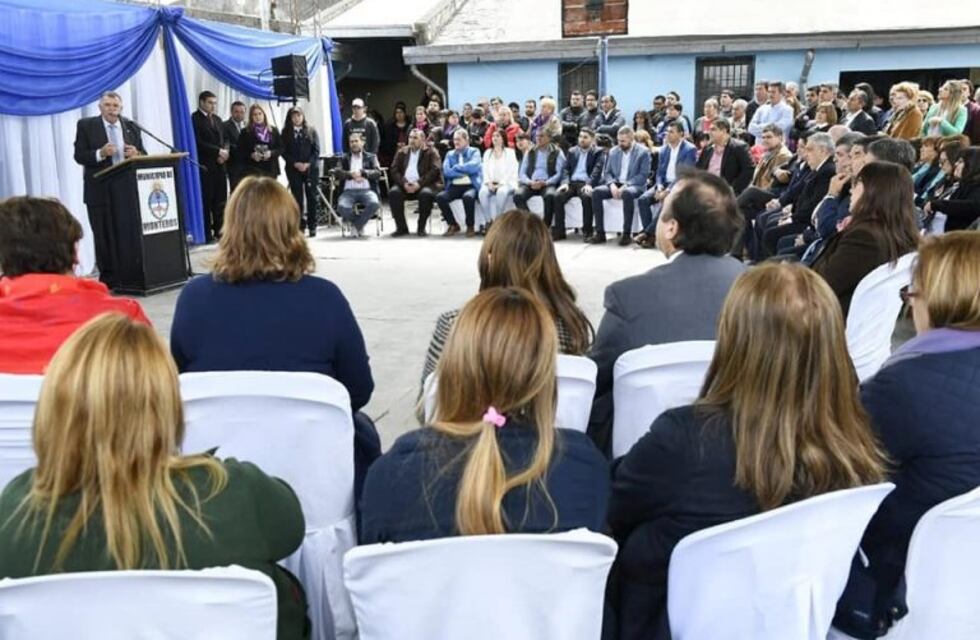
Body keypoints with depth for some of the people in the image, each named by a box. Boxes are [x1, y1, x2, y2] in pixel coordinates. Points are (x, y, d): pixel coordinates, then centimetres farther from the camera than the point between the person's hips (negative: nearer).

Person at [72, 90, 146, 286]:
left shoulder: (131, 126, 10)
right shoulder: (86, 125, 2)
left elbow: (144, 156, 11)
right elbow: (79, 156, -4)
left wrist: (136, 154, -12)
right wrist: (100, 154, -21)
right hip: (100, 192, -2)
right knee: (105, 237, 0)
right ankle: (108, 278, 6)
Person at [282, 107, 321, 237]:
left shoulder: (311, 130, 5)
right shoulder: (286, 132, 6)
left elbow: (316, 150, 1)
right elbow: (284, 152, 2)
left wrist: (308, 163, -11)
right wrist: (295, 163, -11)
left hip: (311, 167, 0)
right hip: (293, 168, 0)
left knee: (311, 196, -1)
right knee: (297, 197, -1)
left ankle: (312, 226, 4)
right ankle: (300, 225, 2)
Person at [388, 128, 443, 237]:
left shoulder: (431, 152, 8)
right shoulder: (402, 152, 18)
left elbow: (435, 170, -6)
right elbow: (394, 170, 7)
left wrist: (419, 183, -19)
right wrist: (404, 183, -12)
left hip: (423, 185, -3)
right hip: (405, 185, 3)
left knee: (426, 194, -35)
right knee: (393, 192, -26)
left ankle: (421, 228, -18)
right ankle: (401, 227, -16)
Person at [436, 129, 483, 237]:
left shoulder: (474, 152, 9)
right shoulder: (450, 154, 18)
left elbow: (474, 167, -12)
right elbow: (446, 171, 0)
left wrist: (456, 167, -4)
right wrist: (465, 172, -7)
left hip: (471, 185, -3)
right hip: (455, 186, 3)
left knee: (468, 197, -38)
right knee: (440, 197, -25)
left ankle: (470, 226, -14)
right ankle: (453, 225, -4)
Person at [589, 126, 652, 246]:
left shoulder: (643, 152, -3)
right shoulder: (613, 151, 12)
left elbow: (643, 175, -10)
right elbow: (607, 172, 11)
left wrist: (626, 185, -22)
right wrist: (612, 184, -12)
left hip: (634, 186, -5)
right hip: (615, 184, 5)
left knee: (627, 193, -40)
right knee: (596, 192, -23)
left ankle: (627, 233, -31)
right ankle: (600, 233, -20)